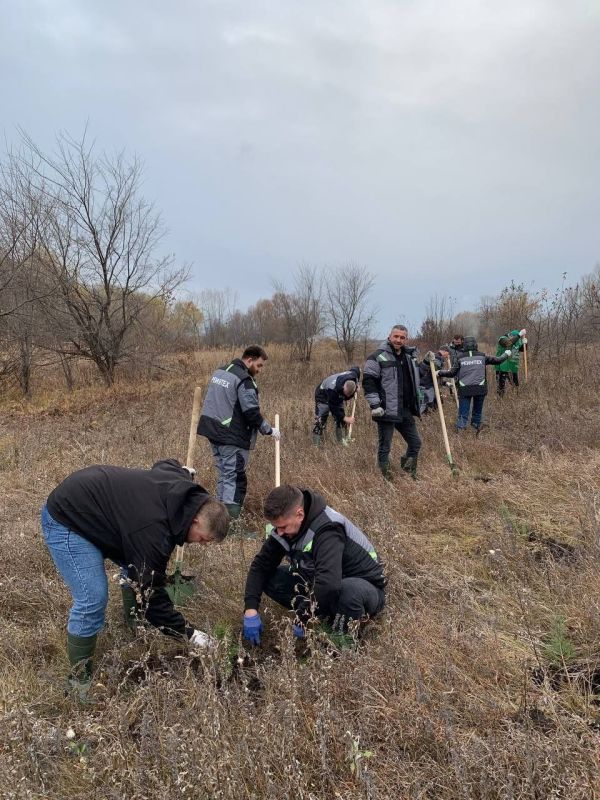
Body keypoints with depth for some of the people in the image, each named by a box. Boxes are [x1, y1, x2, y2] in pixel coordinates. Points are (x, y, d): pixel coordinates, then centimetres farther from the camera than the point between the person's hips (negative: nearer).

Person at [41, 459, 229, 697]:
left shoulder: (181, 482, -12)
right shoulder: (153, 530, -34)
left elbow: (166, 464, 13)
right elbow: (151, 594, -26)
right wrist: (188, 632, -18)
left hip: (93, 504, 10)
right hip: (65, 519, -9)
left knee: (137, 570, 11)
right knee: (93, 599, -15)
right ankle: (80, 679, 6)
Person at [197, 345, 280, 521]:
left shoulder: (219, 371, 13)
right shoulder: (244, 380, -16)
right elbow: (252, 412, -18)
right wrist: (269, 430, -6)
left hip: (213, 431, 9)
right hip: (232, 437, -9)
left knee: (224, 474, 17)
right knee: (235, 478, -5)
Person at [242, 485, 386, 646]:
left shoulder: (327, 530, -33)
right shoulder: (286, 525, -10)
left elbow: (329, 584, -45)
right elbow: (261, 564, -4)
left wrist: (305, 620, -33)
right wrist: (251, 609, -15)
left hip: (365, 588, -7)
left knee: (349, 590, -42)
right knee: (271, 579, -9)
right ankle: (329, 617, -6)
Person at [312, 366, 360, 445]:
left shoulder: (354, 375, -28)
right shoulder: (333, 388, -44)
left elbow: (357, 369, -1)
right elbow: (334, 408, -33)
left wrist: (356, 385, -4)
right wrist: (345, 418, -31)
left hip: (338, 396, 6)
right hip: (323, 396, -6)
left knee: (341, 420, 3)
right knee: (320, 421, -14)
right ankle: (316, 445, -11)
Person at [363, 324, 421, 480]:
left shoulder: (410, 356, 13)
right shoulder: (378, 356, -10)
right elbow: (368, 381, -14)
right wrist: (375, 404, -20)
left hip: (406, 411, 7)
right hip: (386, 411, -7)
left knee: (415, 443, 13)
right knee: (385, 447, 2)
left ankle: (409, 475, 32)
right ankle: (386, 478, 14)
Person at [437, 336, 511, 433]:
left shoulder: (460, 358, 1)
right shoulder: (482, 356, 4)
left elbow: (452, 373, 1)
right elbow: (498, 360, 12)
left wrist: (440, 373, 15)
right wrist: (506, 354, 31)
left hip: (464, 389, -1)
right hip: (480, 388, 1)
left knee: (463, 413, 1)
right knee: (477, 412, 16)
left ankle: (460, 432, -10)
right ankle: (476, 432, 22)